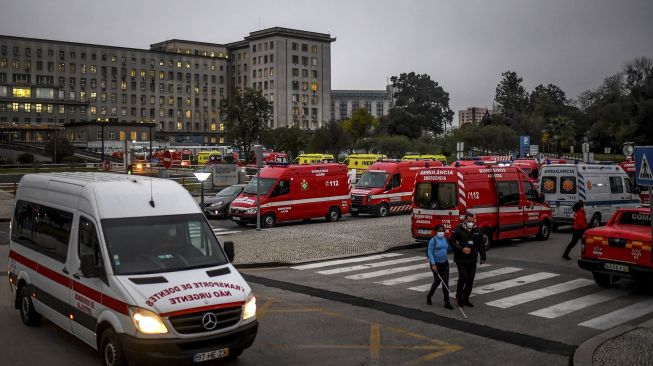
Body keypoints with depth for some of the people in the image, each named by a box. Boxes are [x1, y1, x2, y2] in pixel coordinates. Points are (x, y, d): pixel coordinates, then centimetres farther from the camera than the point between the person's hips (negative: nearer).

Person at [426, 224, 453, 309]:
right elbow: (430, 252, -13)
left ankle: (447, 302, 3)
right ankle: (429, 296, 30)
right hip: (436, 263, -5)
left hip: (444, 263, 5)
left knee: (445, 282, 0)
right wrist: (433, 264, -20)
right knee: (437, 281, 5)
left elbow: (448, 248, 20)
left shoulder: (445, 239, 7)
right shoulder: (433, 240, -11)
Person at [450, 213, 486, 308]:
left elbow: (481, 245, 14)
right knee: (463, 277, -14)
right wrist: (462, 249, -19)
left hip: (472, 260, 5)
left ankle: (466, 299, 18)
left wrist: (483, 258, 14)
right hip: (461, 260, -4)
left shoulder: (477, 231, 8)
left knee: (470, 280, 5)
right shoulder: (458, 230, -7)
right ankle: (459, 297, 7)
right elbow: (452, 242, -9)